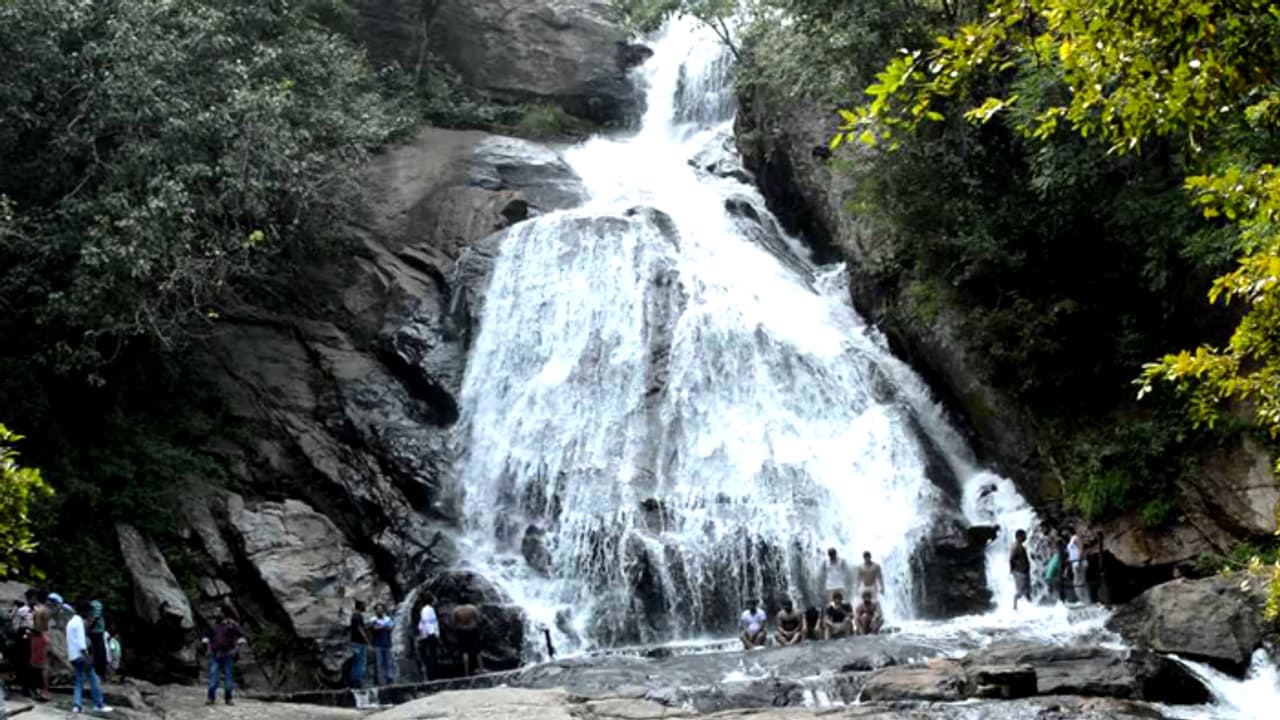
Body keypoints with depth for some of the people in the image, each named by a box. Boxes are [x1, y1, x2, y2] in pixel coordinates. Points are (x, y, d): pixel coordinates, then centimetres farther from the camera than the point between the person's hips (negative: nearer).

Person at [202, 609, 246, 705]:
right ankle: (211, 697, -4)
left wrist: (235, 649, -7)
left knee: (228, 677, 1)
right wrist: (208, 647, 14)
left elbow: (241, 638, -1)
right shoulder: (214, 625, 11)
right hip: (215, 656, 3)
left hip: (227, 655, -3)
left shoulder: (232, 625, 0)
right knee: (213, 676, -5)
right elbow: (207, 637, 26)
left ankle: (228, 698, 9)